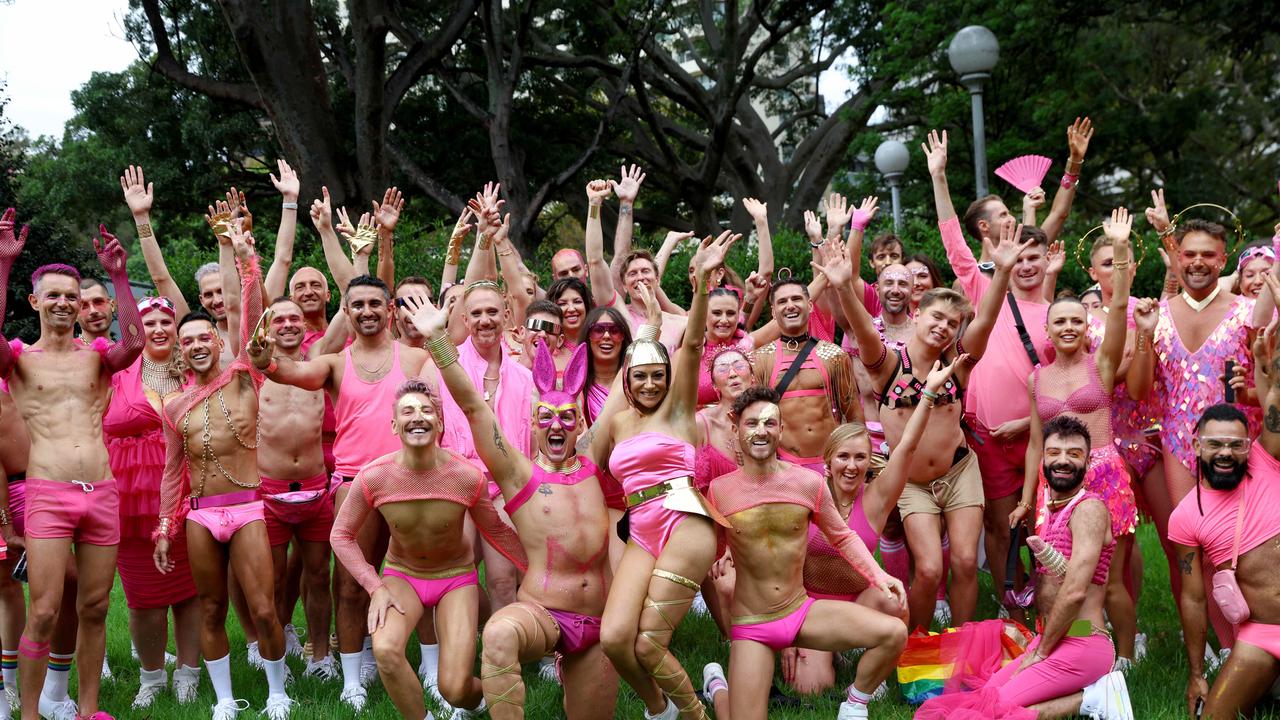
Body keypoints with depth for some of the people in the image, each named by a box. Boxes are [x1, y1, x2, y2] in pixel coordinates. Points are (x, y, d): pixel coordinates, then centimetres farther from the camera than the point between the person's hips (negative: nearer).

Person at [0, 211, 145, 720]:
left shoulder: (96, 356, 13)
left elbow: (134, 343, -9)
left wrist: (119, 277, -15)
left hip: (102, 494, 3)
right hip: (47, 494, -3)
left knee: (94, 608, 8)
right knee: (44, 612, -8)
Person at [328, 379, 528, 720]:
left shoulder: (468, 477, -22)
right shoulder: (373, 478, -21)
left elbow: (496, 531, -4)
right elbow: (341, 535, -7)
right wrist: (376, 587, -15)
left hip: (455, 576, 0)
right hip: (402, 574, 1)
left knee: (455, 689, -11)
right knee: (385, 650, -30)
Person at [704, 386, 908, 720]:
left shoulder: (809, 482, -6)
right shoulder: (718, 491, -10)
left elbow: (843, 537, 7)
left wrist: (878, 575, -6)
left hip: (804, 612, 2)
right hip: (750, 628, -2)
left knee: (893, 633, -17)